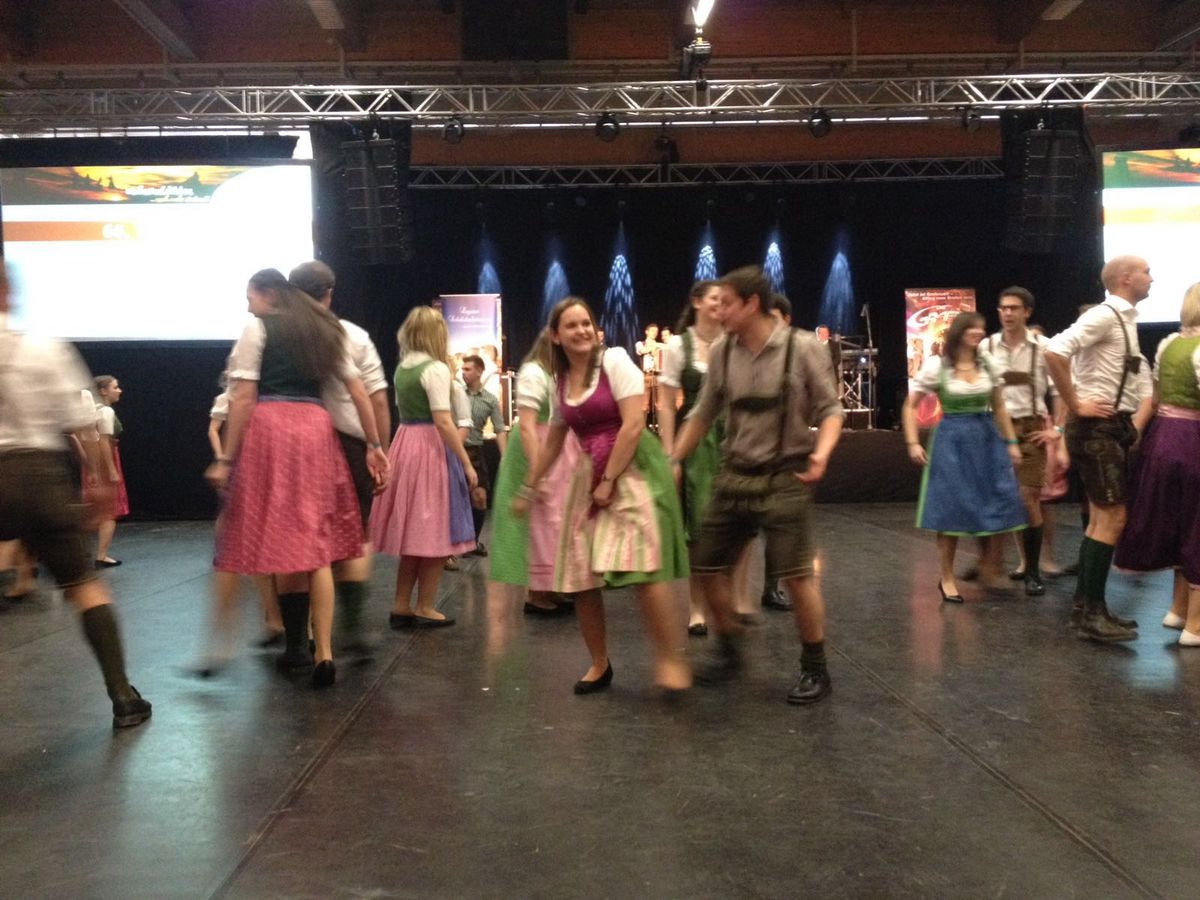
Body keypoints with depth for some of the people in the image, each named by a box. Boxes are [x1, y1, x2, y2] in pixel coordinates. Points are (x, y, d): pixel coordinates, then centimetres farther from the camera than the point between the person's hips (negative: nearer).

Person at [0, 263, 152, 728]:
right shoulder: (45, 349, 1)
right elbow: (82, 421, 1)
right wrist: (100, 480, 8)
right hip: (40, 472, 2)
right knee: (84, 584, 11)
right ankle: (123, 697, 9)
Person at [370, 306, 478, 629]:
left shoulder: (401, 368, 11)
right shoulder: (436, 369, -12)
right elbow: (443, 422, -18)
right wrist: (467, 463, -15)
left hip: (404, 446, 8)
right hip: (430, 449, -8)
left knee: (413, 531, 15)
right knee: (433, 532, 3)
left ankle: (401, 606, 19)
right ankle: (424, 608, 10)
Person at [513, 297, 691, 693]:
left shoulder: (614, 360, -6)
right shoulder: (560, 381, 12)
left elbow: (634, 423, -14)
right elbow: (553, 442, 22)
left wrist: (609, 479, -13)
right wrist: (529, 488, 24)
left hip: (633, 469, -6)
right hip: (589, 476, 6)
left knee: (641, 566, -19)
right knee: (579, 575, 4)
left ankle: (669, 658, -5)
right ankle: (599, 663, 21)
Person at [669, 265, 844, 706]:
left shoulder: (804, 347, -11)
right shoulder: (721, 351, 2)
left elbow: (829, 408, -5)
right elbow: (703, 413, 12)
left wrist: (821, 452, -23)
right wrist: (672, 460, 9)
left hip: (785, 479, -5)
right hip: (734, 476, 5)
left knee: (796, 574, -5)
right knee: (708, 565, 8)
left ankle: (815, 669, 15)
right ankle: (729, 651, 30)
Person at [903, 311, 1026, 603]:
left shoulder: (988, 364, 7)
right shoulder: (937, 366, -6)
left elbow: (999, 407, 14)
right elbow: (910, 406, -3)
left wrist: (1012, 442, 10)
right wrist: (913, 443, -11)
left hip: (987, 439, 4)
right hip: (952, 440, -4)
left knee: (997, 504, 1)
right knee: (952, 508, 0)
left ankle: (989, 564, 23)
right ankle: (946, 577, 13)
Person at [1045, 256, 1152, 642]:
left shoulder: (1125, 319, 16)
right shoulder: (1104, 315, -14)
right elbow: (1054, 352, -29)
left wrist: (1131, 423, 19)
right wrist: (1075, 406, -22)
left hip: (1113, 427, 10)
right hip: (1097, 428, -10)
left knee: (1101, 519, 12)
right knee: (1112, 519, -11)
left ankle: (1086, 607, 20)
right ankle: (1092, 615, -6)